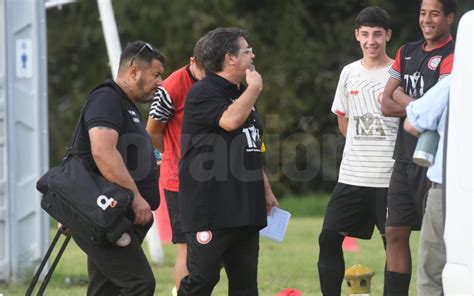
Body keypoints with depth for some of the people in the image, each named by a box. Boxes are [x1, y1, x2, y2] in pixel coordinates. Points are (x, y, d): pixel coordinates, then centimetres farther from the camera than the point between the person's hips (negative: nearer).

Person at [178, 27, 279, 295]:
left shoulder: (240, 94, 21)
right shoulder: (203, 93, -8)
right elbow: (230, 120, -27)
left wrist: (266, 191, 25)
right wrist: (255, 88, -12)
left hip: (245, 209, 9)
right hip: (210, 209, -9)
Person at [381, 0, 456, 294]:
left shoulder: (453, 57, -10)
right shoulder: (407, 53, 14)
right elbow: (387, 104, 8)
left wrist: (402, 99, -3)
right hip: (405, 158, 7)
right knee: (395, 233, 7)